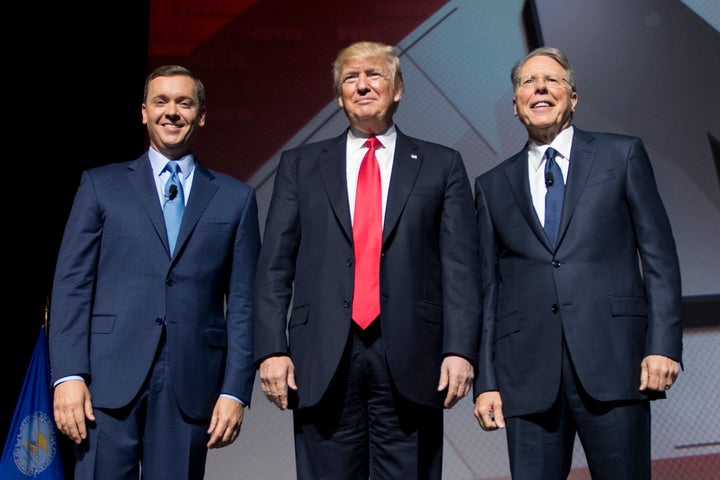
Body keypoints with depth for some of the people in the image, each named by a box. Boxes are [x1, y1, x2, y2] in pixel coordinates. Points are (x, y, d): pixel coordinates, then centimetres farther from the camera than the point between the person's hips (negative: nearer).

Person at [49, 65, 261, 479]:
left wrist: (236, 390, -1)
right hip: (110, 378, 0)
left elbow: (242, 301, 6)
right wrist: (68, 375, -6)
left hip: (191, 383, 1)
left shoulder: (235, 198, 10)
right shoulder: (101, 185, 10)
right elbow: (72, 284, 4)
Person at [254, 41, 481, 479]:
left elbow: (460, 266, 2)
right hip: (322, 362, 1)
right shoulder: (300, 165, 13)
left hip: (411, 361, -1)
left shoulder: (442, 165, 10)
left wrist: (460, 350, -8)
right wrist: (272, 349, -2)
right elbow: (275, 266, 7)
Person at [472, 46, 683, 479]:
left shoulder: (622, 155, 10)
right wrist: (486, 381, 6)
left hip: (612, 362, -1)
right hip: (528, 375, 2)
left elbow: (659, 256, 5)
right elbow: (489, 288, 12)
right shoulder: (493, 185, 15)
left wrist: (664, 345, -6)